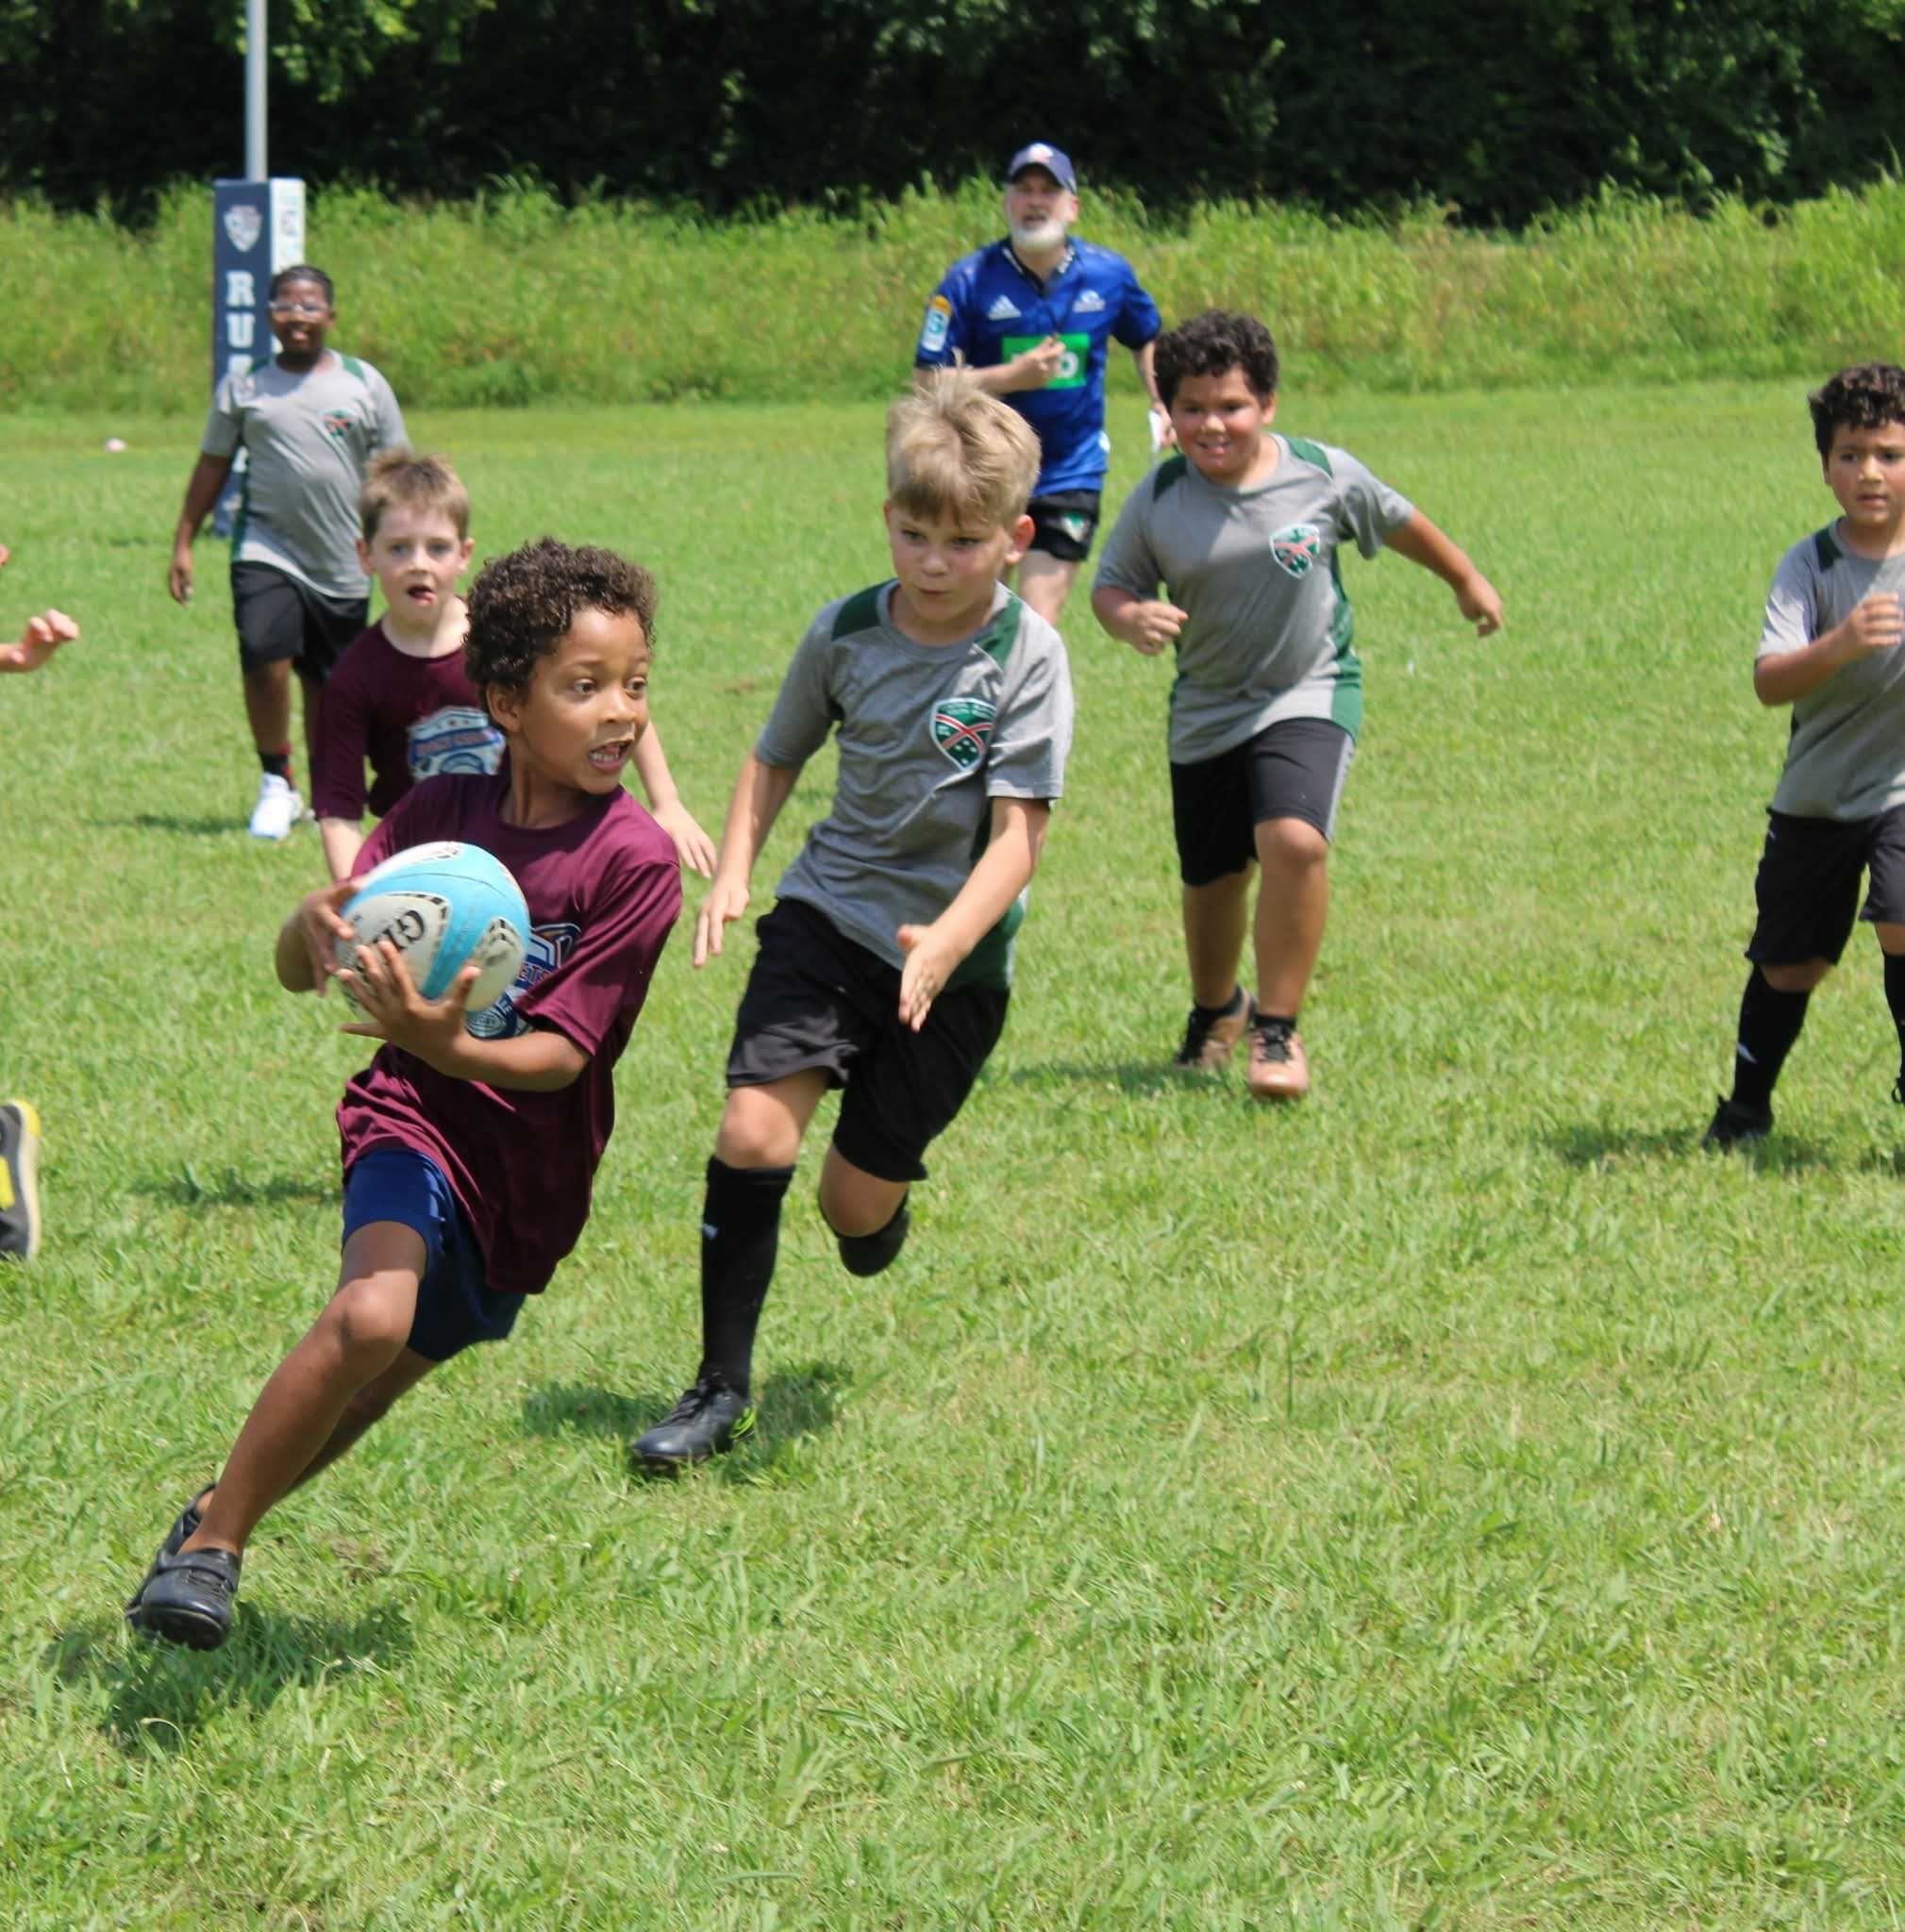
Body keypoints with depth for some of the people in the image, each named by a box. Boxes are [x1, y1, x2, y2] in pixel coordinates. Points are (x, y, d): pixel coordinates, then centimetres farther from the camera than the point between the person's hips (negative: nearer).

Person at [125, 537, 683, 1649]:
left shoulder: (636, 861, -12)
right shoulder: (441, 814, -4)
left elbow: (563, 1054, -16)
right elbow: (296, 974, -3)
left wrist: (450, 1048, -36)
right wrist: (316, 925, -28)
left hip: (532, 1172, 1)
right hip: (416, 1124, -1)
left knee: (371, 1389, 12)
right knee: (373, 1315, -29)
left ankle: (225, 1512, 40)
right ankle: (209, 1542, -14)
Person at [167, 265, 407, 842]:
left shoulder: (364, 384, 4)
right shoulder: (243, 387, 5)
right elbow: (212, 466, 12)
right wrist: (182, 543, 9)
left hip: (342, 567, 1)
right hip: (266, 551, -1)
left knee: (328, 686, 7)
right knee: (264, 658, -21)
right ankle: (276, 784, -4)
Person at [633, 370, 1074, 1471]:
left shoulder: (1026, 656, -12)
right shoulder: (847, 633, -1)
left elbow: (1018, 835, -16)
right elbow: (777, 759, 15)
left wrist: (943, 944, -31)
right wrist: (734, 871, -2)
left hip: (956, 962, -2)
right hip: (830, 913, 2)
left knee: (858, 1200, 4)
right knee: (755, 1131, -17)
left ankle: (879, 1206, 44)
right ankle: (722, 1389, -6)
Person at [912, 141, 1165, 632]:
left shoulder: (1109, 275, 0)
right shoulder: (969, 281, -9)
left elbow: (1146, 339, 21)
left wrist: (1163, 406, 5)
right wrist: (1014, 376, -22)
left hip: (1072, 476, 0)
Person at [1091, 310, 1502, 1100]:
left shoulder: (1323, 474, -10)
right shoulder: (1158, 501, -9)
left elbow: (1398, 523, 9)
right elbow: (1111, 584, 2)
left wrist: (1465, 579, 25)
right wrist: (1130, 617, -23)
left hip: (1308, 694, -2)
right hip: (1206, 709, 2)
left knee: (1293, 840, -27)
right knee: (1212, 881, 11)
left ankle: (1277, 1029, -12)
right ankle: (1214, 1011, 45)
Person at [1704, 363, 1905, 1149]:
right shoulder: (1810, 565, -10)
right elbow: (1769, 681, -24)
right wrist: (1837, 647, -42)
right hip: (1816, 798, 1)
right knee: (1789, 965, 10)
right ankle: (1747, 1103, 33)